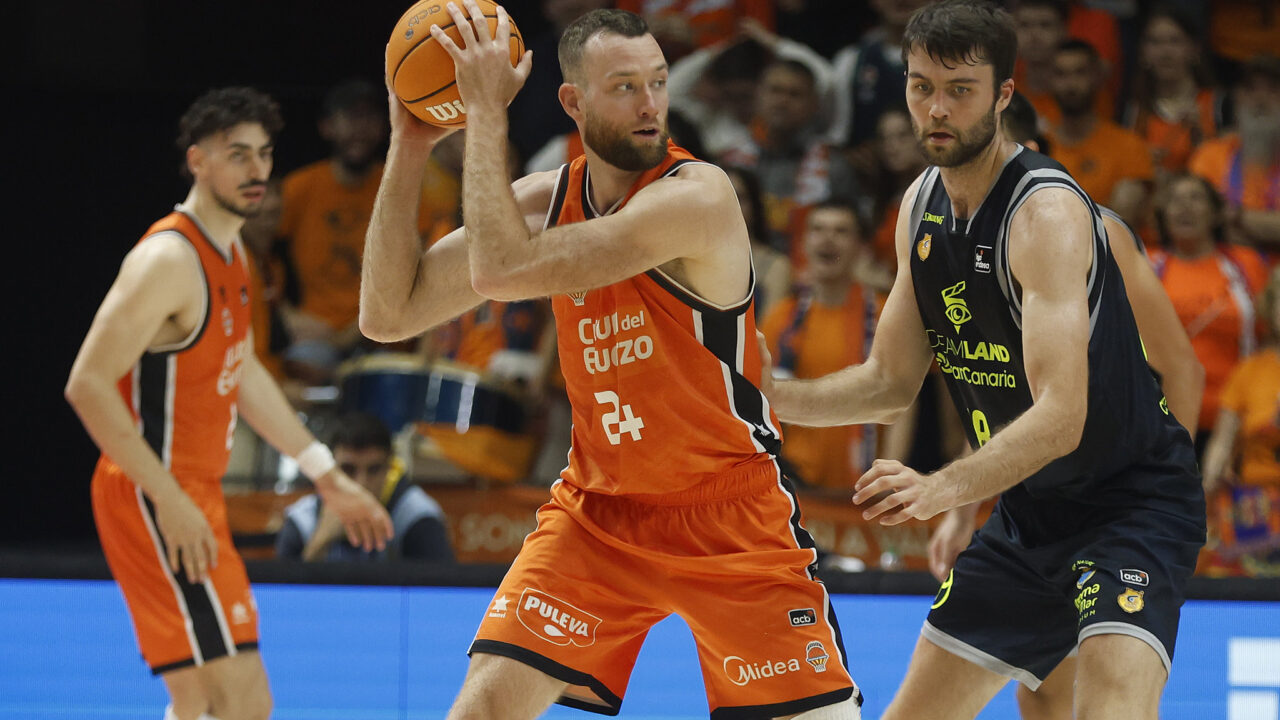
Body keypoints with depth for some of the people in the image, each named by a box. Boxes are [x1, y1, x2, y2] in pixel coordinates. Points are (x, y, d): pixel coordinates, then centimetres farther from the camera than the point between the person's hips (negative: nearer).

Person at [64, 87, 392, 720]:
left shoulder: (230, 252, 13)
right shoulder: (168, 259, -18)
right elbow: (88, 385, -22)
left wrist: (326, 475, 26)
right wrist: (170, 501, -25)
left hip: (192, 497, 10)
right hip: (154, 502, -10)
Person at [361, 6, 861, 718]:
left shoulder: (696, 194, -22)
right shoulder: (544, 200, -1)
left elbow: (503, 269, -30)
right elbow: (388, 313, -2)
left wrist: (487, 112, -26)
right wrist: (409, 149, -7)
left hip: (733, 520, -4)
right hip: (597, 511, 4)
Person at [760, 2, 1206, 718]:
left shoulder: (1046, 212, -24)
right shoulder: (923, 205, 3)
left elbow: (1061, 417, -33)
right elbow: (891, 382, 14)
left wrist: (942, 489, -45)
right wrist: (764, 396, 1)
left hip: (1133, 503, -8)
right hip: (1028, 516, 8)